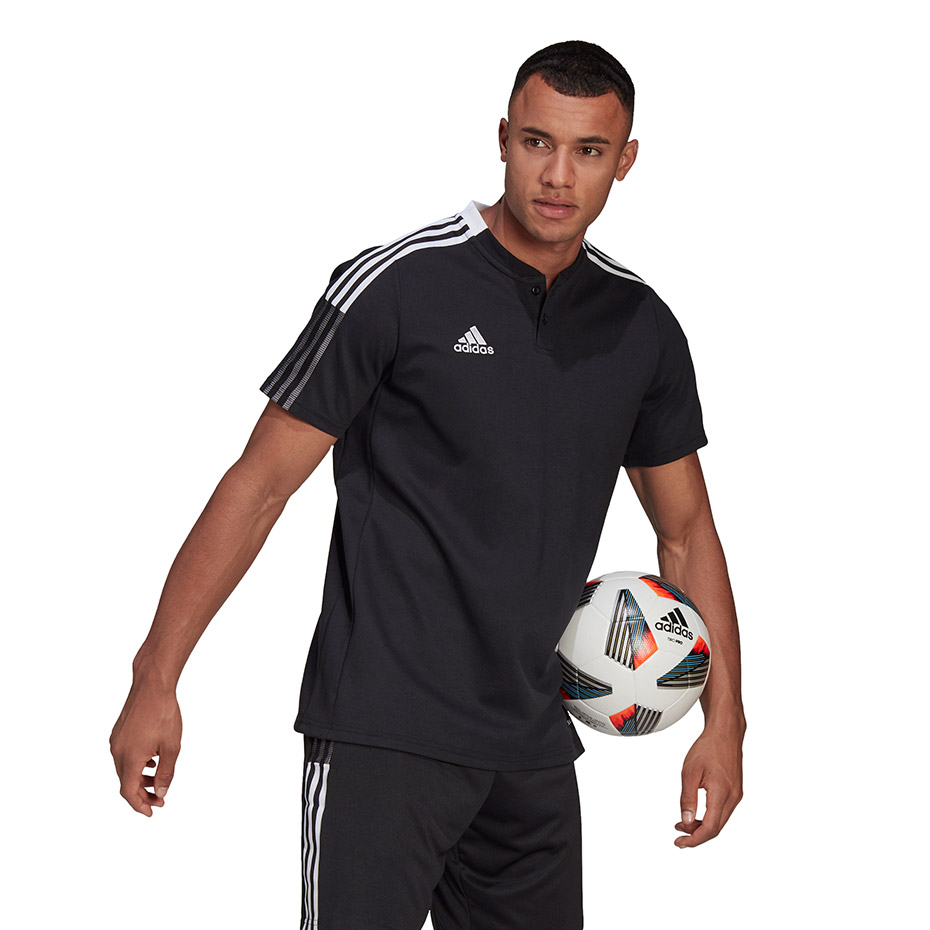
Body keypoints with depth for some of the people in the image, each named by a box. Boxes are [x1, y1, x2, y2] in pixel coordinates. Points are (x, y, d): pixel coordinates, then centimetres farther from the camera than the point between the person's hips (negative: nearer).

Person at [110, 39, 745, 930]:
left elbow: (686, 530, 18)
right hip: (383, 731, -5)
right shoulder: (396, 287, -8)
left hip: (532, 747, 6)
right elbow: (260, 484, -6)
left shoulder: (643, 327, 7)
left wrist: (724, 719, 11)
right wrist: (156, 678, -9)